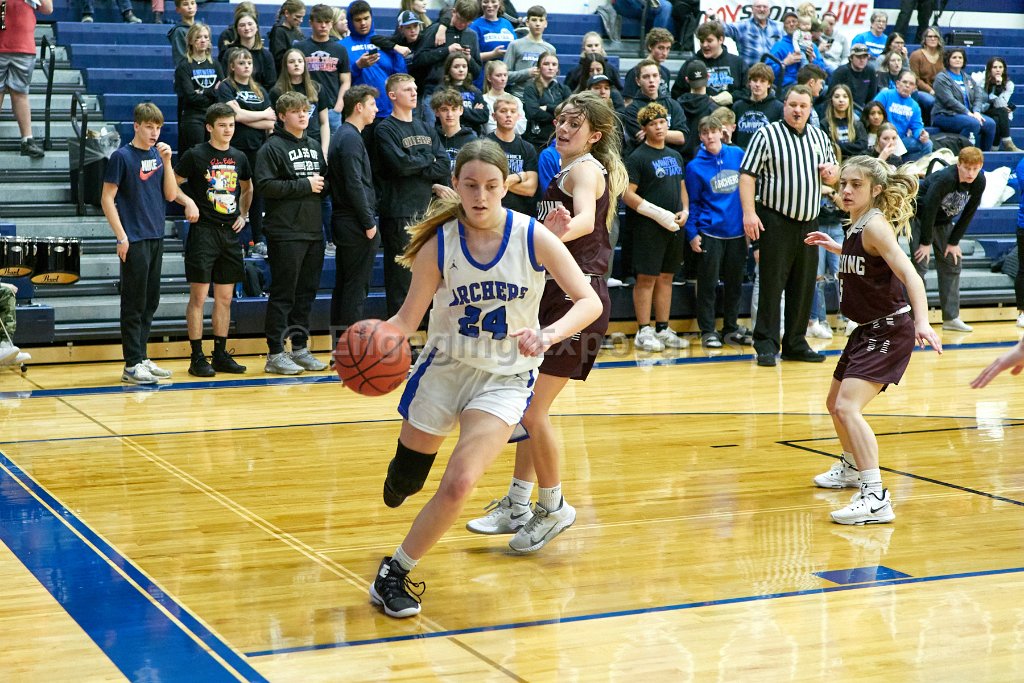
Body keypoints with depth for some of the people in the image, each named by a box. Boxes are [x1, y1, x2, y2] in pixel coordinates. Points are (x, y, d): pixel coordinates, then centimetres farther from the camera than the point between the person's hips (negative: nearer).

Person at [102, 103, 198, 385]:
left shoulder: (159, 154, 10)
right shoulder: (122, 156, -7)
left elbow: (170, 194, 7)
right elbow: (107, 199, -8)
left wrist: (166, 162, -5)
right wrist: (121, 237, -14)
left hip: (156, 237, 6)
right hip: (134, 240, -6)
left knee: (150, 302, 11)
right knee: (134, 303, -3)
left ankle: (142, 358, 20)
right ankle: (132, 365, 2)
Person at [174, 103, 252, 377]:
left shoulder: (239, 157, 11)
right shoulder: (195, 155, -5)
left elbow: (247, 189, 26)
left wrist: (243, 215, 13)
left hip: (230, 233, 5)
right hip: (203, 231, -5)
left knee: (225, 298, 9)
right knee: (199, 296, -4)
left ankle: (221, 355, 17)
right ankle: (197, 357, 0)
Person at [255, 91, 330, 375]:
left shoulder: (314, 147, 16)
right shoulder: (272, 147, -5)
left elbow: (325, 182, 22)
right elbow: (265, 185, -16)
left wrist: (323, 185, -2)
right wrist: (305, 185, -15)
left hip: (314, 231, 7)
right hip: (286, 233, -7)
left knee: (307, 293, 10)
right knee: (283, 294, -4)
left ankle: (300, 348, 19)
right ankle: (275, 354, 2)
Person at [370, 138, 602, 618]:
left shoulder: (533, 238, -14)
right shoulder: (439, 244, -11)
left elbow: (590, 301, -13)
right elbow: (408, 318, -5)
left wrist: (549, 334, -33)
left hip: (505, 378, -2)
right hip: (445, 367, 2)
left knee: (459, 483, -19)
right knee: (401, 483, 12)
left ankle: (396, 573, 2)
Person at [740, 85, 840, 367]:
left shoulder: (820, 137, 15)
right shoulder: (767, 135, -2)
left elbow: (833, 176, 24)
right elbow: (747, 175, -8)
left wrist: (830, 172, -1)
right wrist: (749, 213, -18)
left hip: (809, 222, 6)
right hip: (776, 221, -5)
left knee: (804, 285, 8)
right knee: (772, 283, -5)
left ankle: (796, 344, 17)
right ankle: (766, 344, 1)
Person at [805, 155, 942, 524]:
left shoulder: (875, 225, -20)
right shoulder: (856, 225, 6)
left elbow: (910, 274, -32)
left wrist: (922, 321, -45)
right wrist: (835, 247, 23)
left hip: (890, 330, -10)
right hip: (868, 329, 10)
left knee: (847, 407, -24)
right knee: (835, 403, 24)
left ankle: (876, 499, -26)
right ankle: (852, 468, 50)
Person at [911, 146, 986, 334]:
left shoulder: (979, 182, -13)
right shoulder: (944, 179, -32)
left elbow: (968, 214, -5)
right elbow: (929, 209, -28)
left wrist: (954, 242, -5)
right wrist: (926, 242, -23)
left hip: (944, 221, 7)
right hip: (921, 217, -7)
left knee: (953, 263, 4)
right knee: (920, 264, -14)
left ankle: (951, 318, 10)